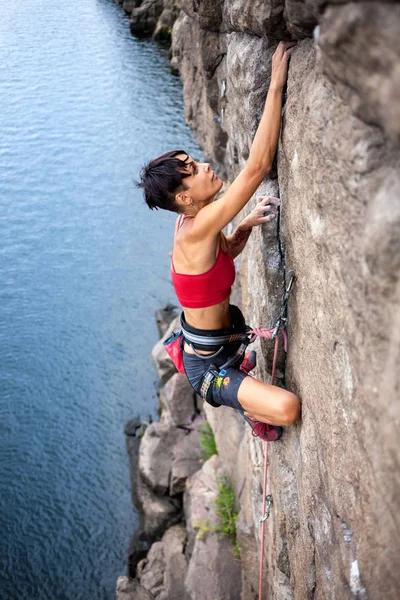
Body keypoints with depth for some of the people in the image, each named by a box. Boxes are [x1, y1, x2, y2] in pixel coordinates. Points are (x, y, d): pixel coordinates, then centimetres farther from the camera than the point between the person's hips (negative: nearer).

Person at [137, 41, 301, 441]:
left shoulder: (193, 221, -5)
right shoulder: (197, 230, -32)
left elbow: (227, 251, 17)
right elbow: (257, 166, -39)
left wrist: (250, 222, -4)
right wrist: (276, 83, -36)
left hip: (218, 342, 10)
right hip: (206, 363, -10)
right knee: (288, 408, -25)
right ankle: (253, 412, 6)